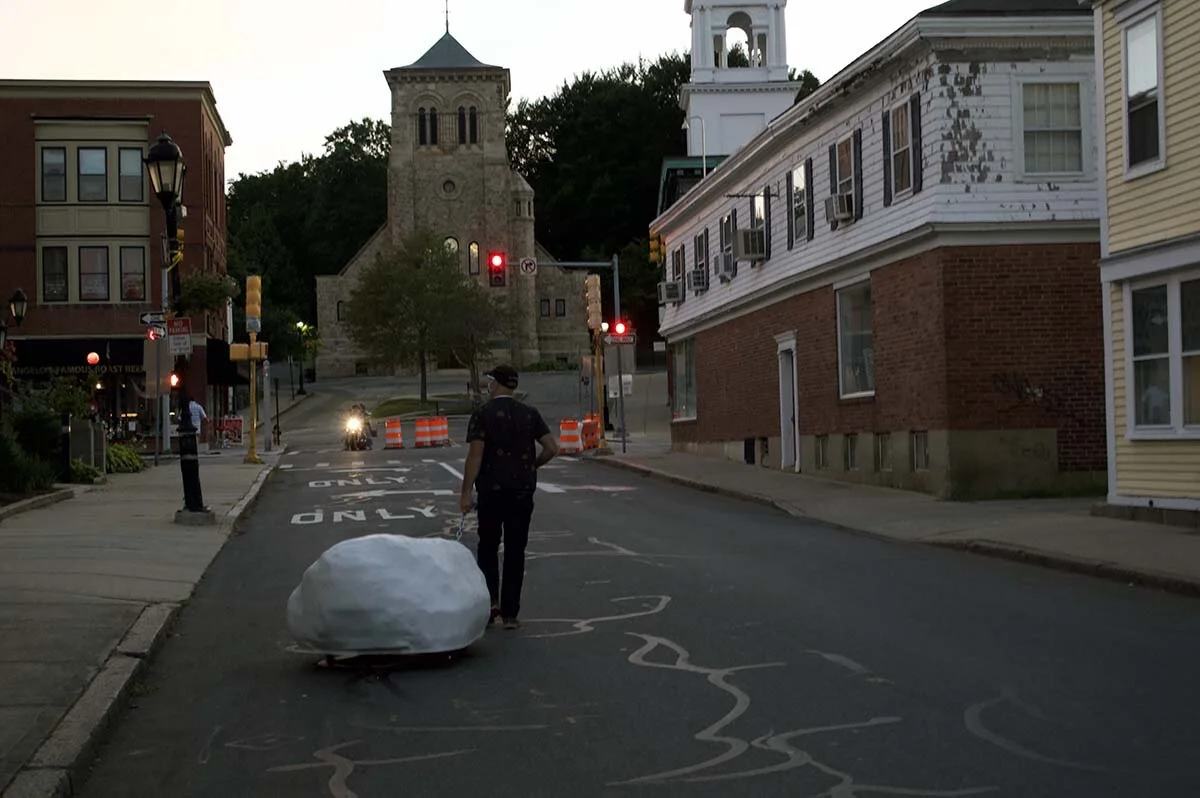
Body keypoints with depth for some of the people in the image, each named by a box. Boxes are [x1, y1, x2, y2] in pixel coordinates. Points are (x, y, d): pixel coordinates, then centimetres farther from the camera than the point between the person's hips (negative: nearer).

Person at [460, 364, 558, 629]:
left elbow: (475, 456, -13)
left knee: (488, 547, 14)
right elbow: (551, 448, -1)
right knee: (515, 552, 7)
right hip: (523, 491, 3)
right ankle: (510, 613, 8)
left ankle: (490, 600, 0)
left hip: (491, 490, -3)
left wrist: (466, 493, -11)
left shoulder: (482, 415, -7)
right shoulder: (530, 414, 4)